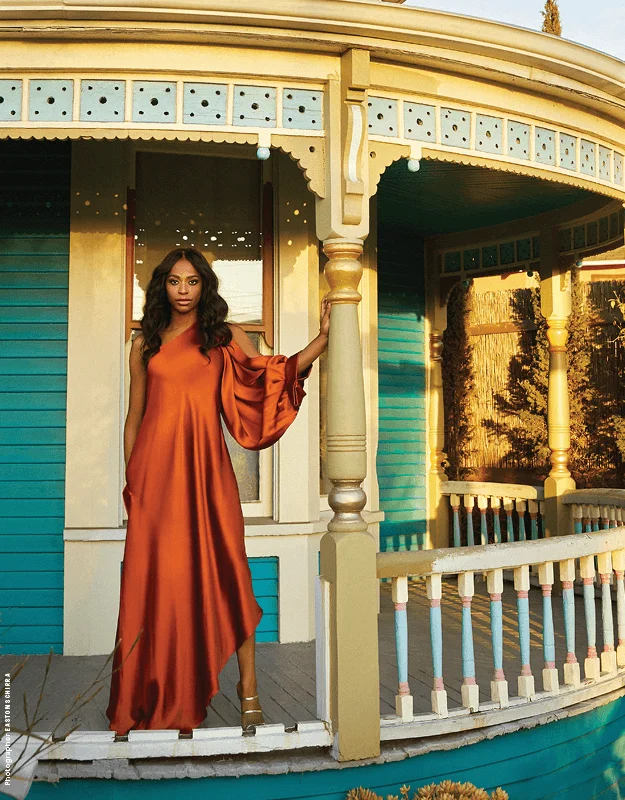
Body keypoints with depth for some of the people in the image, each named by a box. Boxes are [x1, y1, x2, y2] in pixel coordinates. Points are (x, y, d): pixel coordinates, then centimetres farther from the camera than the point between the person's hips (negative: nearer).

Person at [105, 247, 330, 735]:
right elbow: (134, 416, 16)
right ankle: (159, 696, 14)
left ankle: (248, 688, 6)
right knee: (157, 577, 1)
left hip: (205, 466, -1)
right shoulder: (145, 344, 15)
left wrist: (324, 336, -12)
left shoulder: (225, 338, 11)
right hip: (155, 469, 2)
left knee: (222, 572, -4)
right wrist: (131, 478, 12)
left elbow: (278, 373, -2)